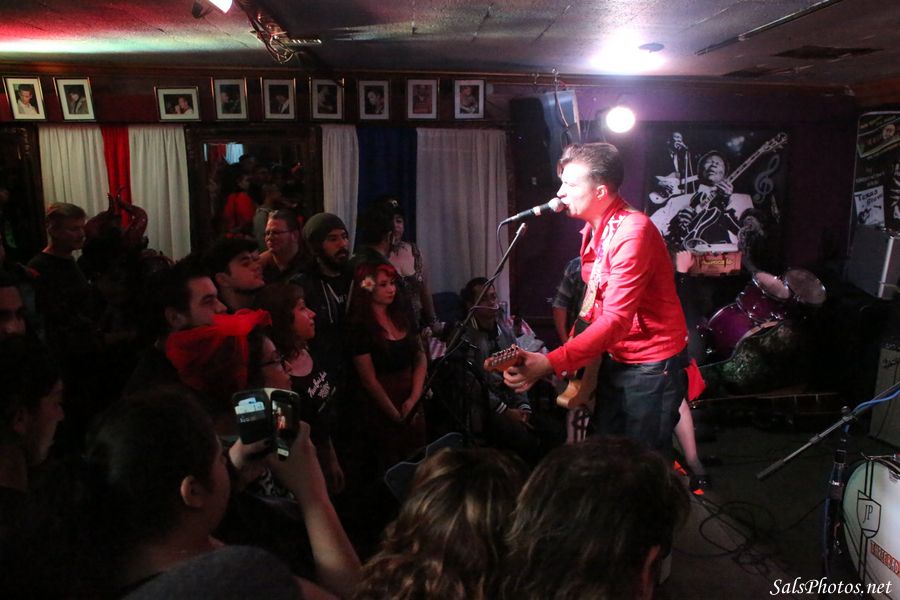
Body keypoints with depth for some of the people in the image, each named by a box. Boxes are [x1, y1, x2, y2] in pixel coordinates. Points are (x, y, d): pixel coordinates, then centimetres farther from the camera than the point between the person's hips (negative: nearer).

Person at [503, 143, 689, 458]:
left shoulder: (632, 231, -23)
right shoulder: (593, 229, 7)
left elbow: (617, 319, -31)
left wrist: (551, 364, -38)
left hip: (651, 364, -9)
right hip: (615, 359, 9)